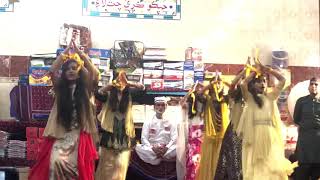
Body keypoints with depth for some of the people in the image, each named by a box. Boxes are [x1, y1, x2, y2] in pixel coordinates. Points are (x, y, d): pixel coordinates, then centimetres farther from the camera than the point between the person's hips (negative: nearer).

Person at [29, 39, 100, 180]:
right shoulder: (60, 88, 7)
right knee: (55, 161, -17)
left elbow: (95, 74, -12)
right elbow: (52, 71, -8)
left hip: (79, 134, 0)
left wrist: (80, 53, -13)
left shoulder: (85, 88, 4)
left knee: (77, 164, -7)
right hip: (60, 132, 1)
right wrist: (65, 52, -10)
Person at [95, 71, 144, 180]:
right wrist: (114, 84, -14)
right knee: (106, 163, 6)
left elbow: (142, 87, -7)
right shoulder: (109, 94, 3)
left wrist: (128, 83, -13)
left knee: (121, 165, 3)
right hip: (110, 132, 0)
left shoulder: (129, 94, 5)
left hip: (124, 132, 1)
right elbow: (100, 91, -16)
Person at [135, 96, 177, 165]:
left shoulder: (170, 123, 15)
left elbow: (174, 139, 3)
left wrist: (166, 148, -18)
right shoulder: (148, 123, 13)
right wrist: (152, 148, -19)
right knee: (138, 147, -32)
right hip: (151, 150, 0)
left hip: (167, 151, 0)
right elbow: (144, 139, 2)